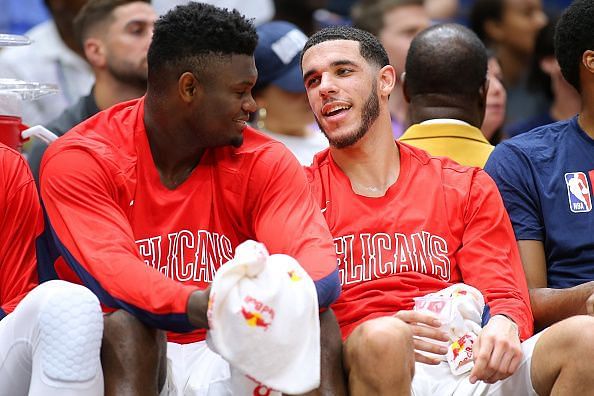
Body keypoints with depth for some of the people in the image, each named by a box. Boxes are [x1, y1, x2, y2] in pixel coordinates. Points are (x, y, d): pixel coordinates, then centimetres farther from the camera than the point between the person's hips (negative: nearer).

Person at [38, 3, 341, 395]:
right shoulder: (78, 160, -8)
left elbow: (322, 270, -13)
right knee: (126, 323, -34)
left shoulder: (265, 162, 1)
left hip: (227, 360, 2)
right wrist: (197, 306, -46)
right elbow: (112, 273, -24)